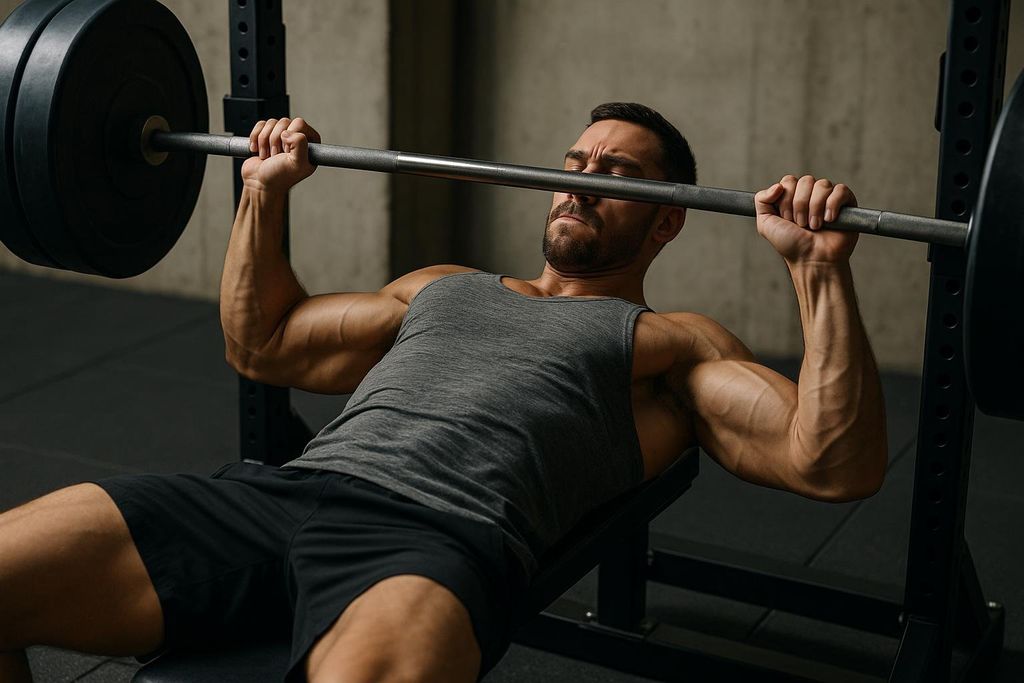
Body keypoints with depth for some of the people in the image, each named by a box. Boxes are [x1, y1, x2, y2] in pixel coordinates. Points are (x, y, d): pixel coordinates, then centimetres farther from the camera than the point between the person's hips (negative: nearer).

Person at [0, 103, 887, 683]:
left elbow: (836, 464, 4)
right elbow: (260, 346, 42)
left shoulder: (674, 343, 19)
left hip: (440, 538, -5)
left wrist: (819, 267, -3)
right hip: (282, 491, 6)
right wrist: (266, 195, 34)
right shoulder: (444, 288, 35)